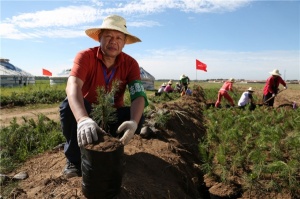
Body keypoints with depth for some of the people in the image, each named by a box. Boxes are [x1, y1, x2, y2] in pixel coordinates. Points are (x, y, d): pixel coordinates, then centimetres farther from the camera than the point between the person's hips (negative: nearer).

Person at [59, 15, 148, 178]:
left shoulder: (130, 64, -13)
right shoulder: (85, 56, -21)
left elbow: (139, 96, -24)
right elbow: (72, 86, -38)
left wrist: (133, 122, -47)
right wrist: (82, 119, -58)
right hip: (86, 112, -1)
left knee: (138, 117, -26)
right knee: (69, 106, -32)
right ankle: (74, 158, -9)